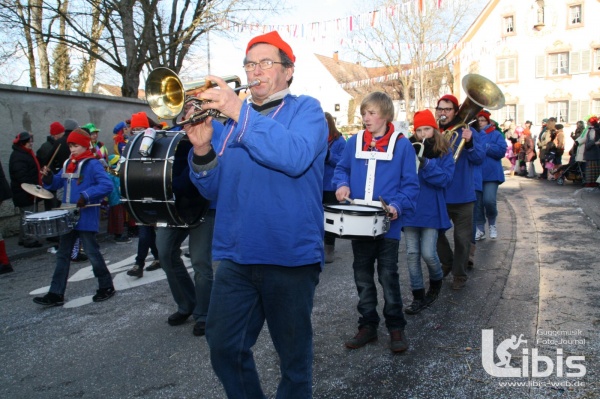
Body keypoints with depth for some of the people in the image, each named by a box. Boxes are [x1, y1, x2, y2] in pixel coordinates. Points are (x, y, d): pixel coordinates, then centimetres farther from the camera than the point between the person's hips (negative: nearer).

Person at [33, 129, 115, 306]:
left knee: (93, 253, 2)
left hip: (86, 218, -8)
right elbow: (58, 182, 18)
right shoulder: (68, 163, 13)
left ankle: (106, 287, 19)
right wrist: (49, 178, -3)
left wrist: (86, 196, -30)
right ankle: (56, 294, 17)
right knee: (62, 255, 10)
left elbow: (107, 185, -22)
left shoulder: (93, 164, -12)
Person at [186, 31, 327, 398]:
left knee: (293, 353, 11)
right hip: (235, 255, 5)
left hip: (290, 256, -4)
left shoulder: (306, 109, 1)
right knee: (224, 349, 11)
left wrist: (240, 113, -25)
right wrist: (203, 150, -9)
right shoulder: (230, 118, 14)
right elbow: (214, 190, 10)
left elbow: (296, 156, -22)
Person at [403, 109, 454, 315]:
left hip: (431, 210, -2)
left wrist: (425, 163, -24)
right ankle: (418, 296, 17)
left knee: (428, 253, -6)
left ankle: (436, 281, 27)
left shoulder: (443, 153, 1)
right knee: (412, 254, 4)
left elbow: (445, 178, -12)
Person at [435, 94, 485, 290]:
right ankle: (447, 262, 40)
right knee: (436, 232, 16)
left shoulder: (467, 132, -6)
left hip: (461, 195, -3)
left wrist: (470, 143, -31)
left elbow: (479, 159, -15)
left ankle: (459, 274, 22)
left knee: (462, 238, 6)